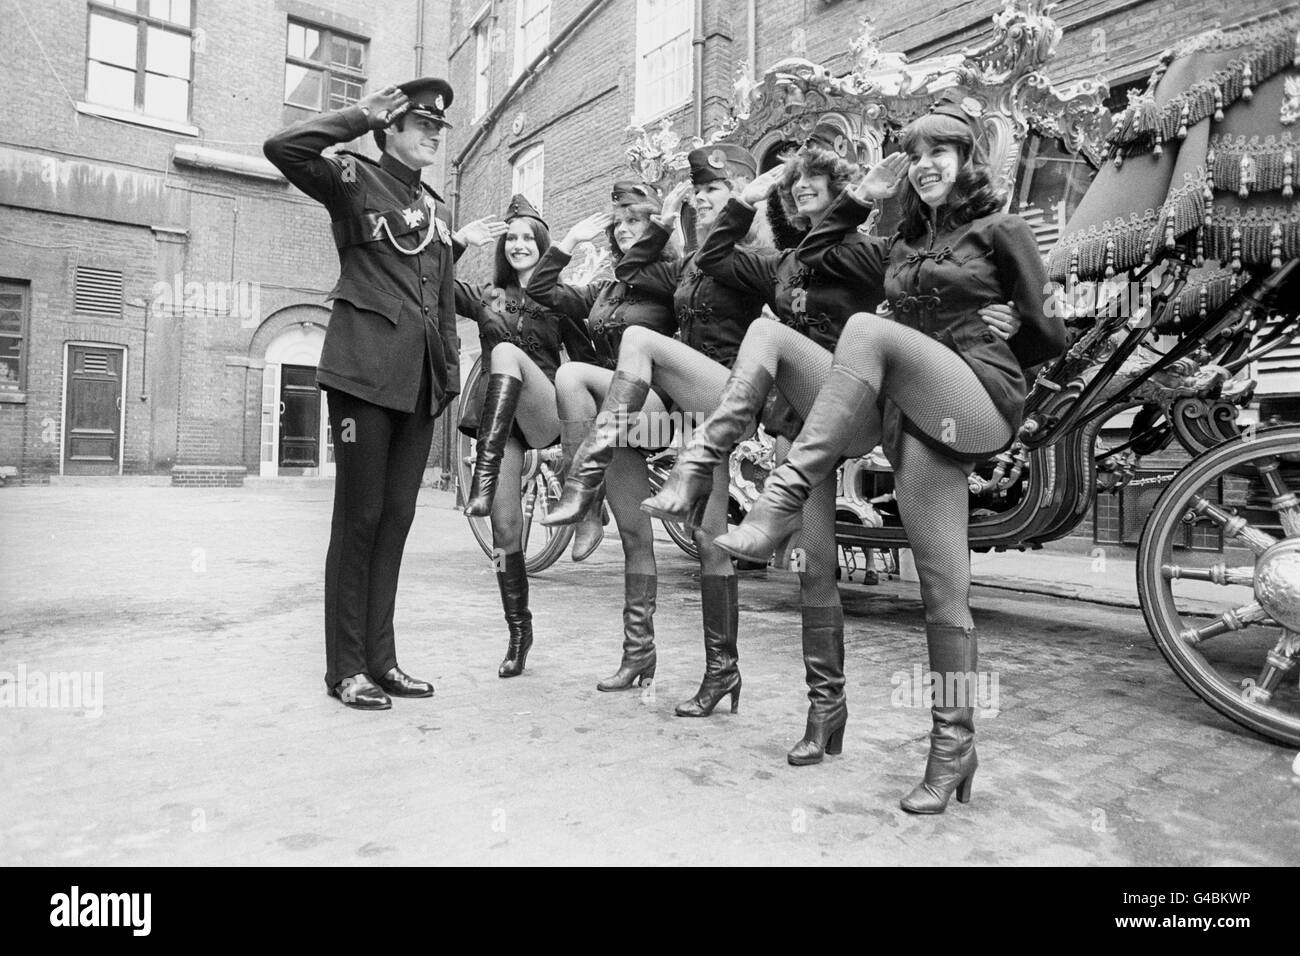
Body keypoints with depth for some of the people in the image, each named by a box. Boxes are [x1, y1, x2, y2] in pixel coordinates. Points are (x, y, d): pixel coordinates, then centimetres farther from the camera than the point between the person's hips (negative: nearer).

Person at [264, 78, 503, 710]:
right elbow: (281, 148, -13)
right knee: (359, 518, -4)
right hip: (365, 370, -6)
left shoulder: (436, 208, 22)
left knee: (396, 518, 7)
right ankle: (345, 669, 7)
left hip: (420, 380, 6)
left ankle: (381, 659, 15)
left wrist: (451, 369, 16)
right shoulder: (354, 179, 5)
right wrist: (359, 116, -4)